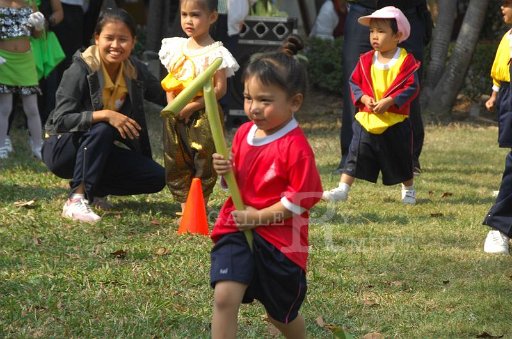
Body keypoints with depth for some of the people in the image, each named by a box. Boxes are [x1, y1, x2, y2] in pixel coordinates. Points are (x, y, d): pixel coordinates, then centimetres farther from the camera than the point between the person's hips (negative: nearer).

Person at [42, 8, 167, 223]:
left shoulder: (135, 71, -4)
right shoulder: (81, 70, -21)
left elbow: (165, 97, 5)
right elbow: (61, 120, -27)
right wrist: (105, 115, -38)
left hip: (102, 150, 6)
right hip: (62, 149, -6)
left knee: (156, 178, -10)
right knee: (102, 130, -36)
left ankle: (92, 189, 6)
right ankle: (77, 198, -34)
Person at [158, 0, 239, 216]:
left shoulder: (215, 53, -9)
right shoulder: (176, 47, 9)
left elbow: (220, 89, -13)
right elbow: (169, 82, 14)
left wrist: (192, 107, -18)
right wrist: (172, 105, -4)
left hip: (204, 115, -6)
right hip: (176, 115, 6)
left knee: (203, 163, -2)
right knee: (175, 165, 8)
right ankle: (185, 209, 17)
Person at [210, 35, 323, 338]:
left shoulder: (296, 146, -17)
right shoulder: (244, 133, 3)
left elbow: (301, 199, -18)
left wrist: (258, 216, -18)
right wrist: (227, 172, -8)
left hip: (279, 238, -4)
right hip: (236, 232, 5)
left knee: (281, 312, 14)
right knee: (224, 297, -16)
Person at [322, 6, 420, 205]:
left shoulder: (405, 61, -9)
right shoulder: (366, 60, 3)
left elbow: (411, 87, -14)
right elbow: (354, 82, 5)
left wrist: (389, 101, -23)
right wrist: (363, 98, -14)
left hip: (395, 121, -2)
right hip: (366, 120, 2)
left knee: (401, 158, 12)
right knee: (356, 156, -2)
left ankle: (408, 190, 33)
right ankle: (342, 190, -2)